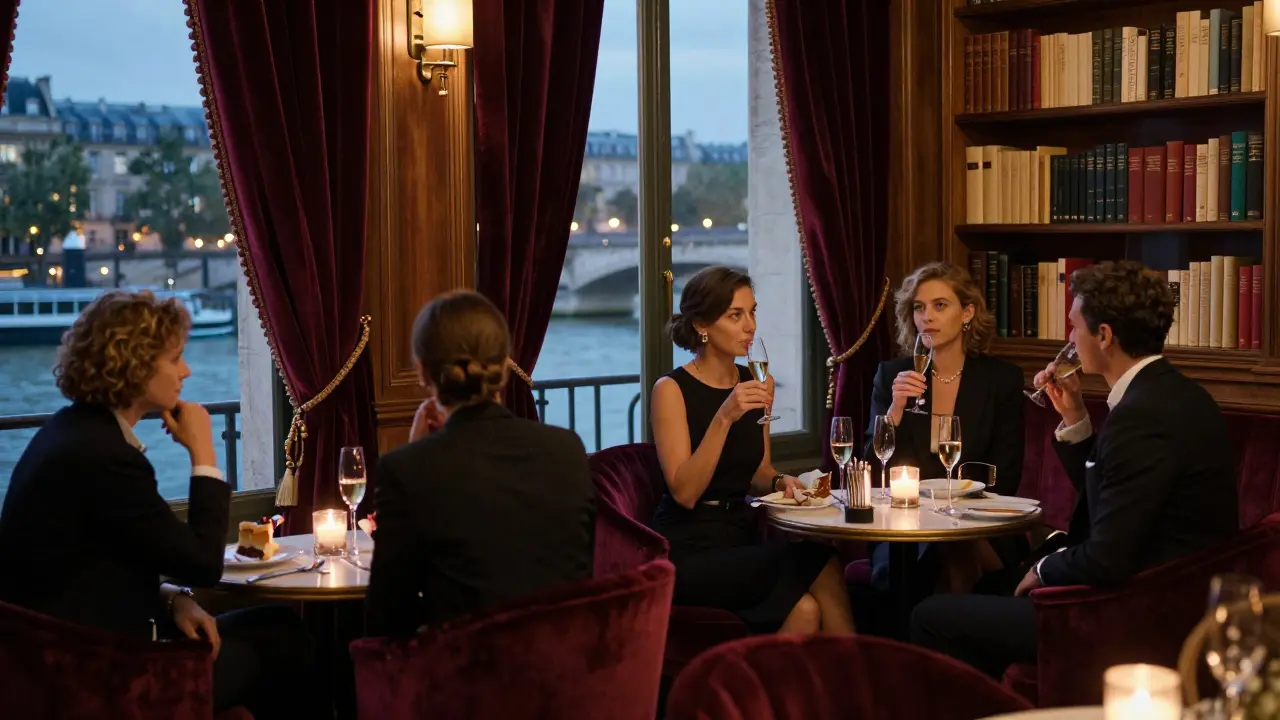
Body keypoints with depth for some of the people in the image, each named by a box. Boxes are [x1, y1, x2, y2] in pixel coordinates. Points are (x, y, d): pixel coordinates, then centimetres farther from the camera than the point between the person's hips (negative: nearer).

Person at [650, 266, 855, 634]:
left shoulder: (759, 383, 10)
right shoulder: (672, 389, -8)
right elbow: (684, 492, -17)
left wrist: (780, 481, -1)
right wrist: (724, 417, -25)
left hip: (742, 537, 6)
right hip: (688, 551, -5)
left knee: (806, 609, -26)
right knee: (819, 564, -25)